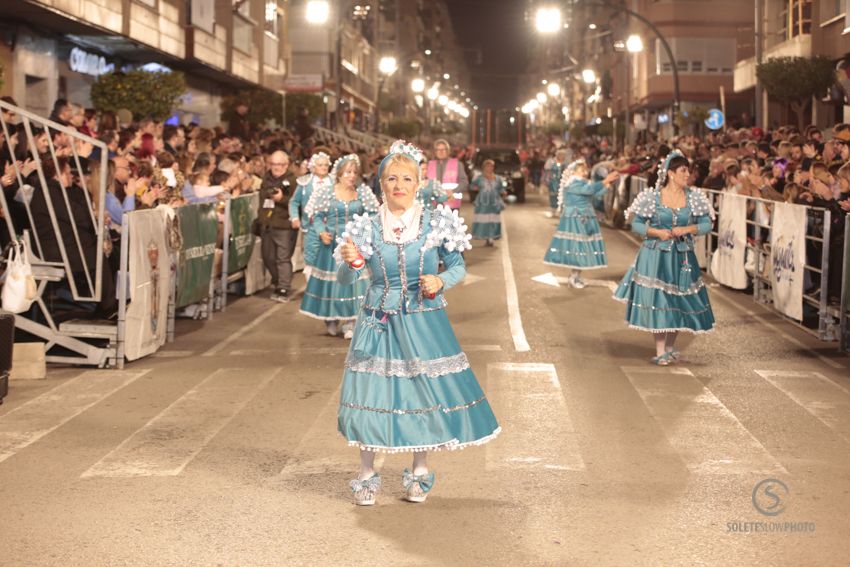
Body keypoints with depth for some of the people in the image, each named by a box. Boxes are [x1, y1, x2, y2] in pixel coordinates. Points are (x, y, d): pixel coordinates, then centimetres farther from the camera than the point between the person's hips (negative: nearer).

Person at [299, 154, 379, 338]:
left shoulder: (363, 192, 4)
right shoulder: (327, 192, -1)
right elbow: (317, 216, 1)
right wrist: (321, 233, -15)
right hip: (332, 244, -1)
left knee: (353, 281, -3)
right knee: (331, 280, 4)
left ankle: (349, 323, 2)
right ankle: (331, 320, 19)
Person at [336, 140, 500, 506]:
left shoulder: (437, 224, -3)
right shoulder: (368, 229, -3)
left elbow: (458, 266, 4)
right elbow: (345, 279, -8)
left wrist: (441, 282, -16)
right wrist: (349, 261, -30)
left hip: (424, 323, 0)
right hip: (379, 323, 0)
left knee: (424, 391, 5)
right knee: (372, 392, 1)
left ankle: (419, 473, 24)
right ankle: (367, 476, 18)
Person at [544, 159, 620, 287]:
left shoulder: (585, 183, 12)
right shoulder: (572, 184, -15)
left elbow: (596, 194, 1)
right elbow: (590, 190, -29)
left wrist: (608, 183, -6)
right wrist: (605, 181, -27)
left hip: (585, 220, 8)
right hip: (574, 221, -8)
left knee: (583, 247, 7)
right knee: (575, 247, -7)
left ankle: (577, 275, 13)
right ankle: (574, 277, 1)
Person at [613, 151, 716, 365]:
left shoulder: (694, 197, 1)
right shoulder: (652, 196, -5)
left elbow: (707, 224, 0)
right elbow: (637, 224, -2)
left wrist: (687, 229, -15)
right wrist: (656, 232, -17)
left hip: (682, 257, 3)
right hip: (655, 256, -3)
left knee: (679, 301, 7)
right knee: (656, 299, -4)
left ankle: (671, 347, 24)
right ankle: (660, 351, 4)